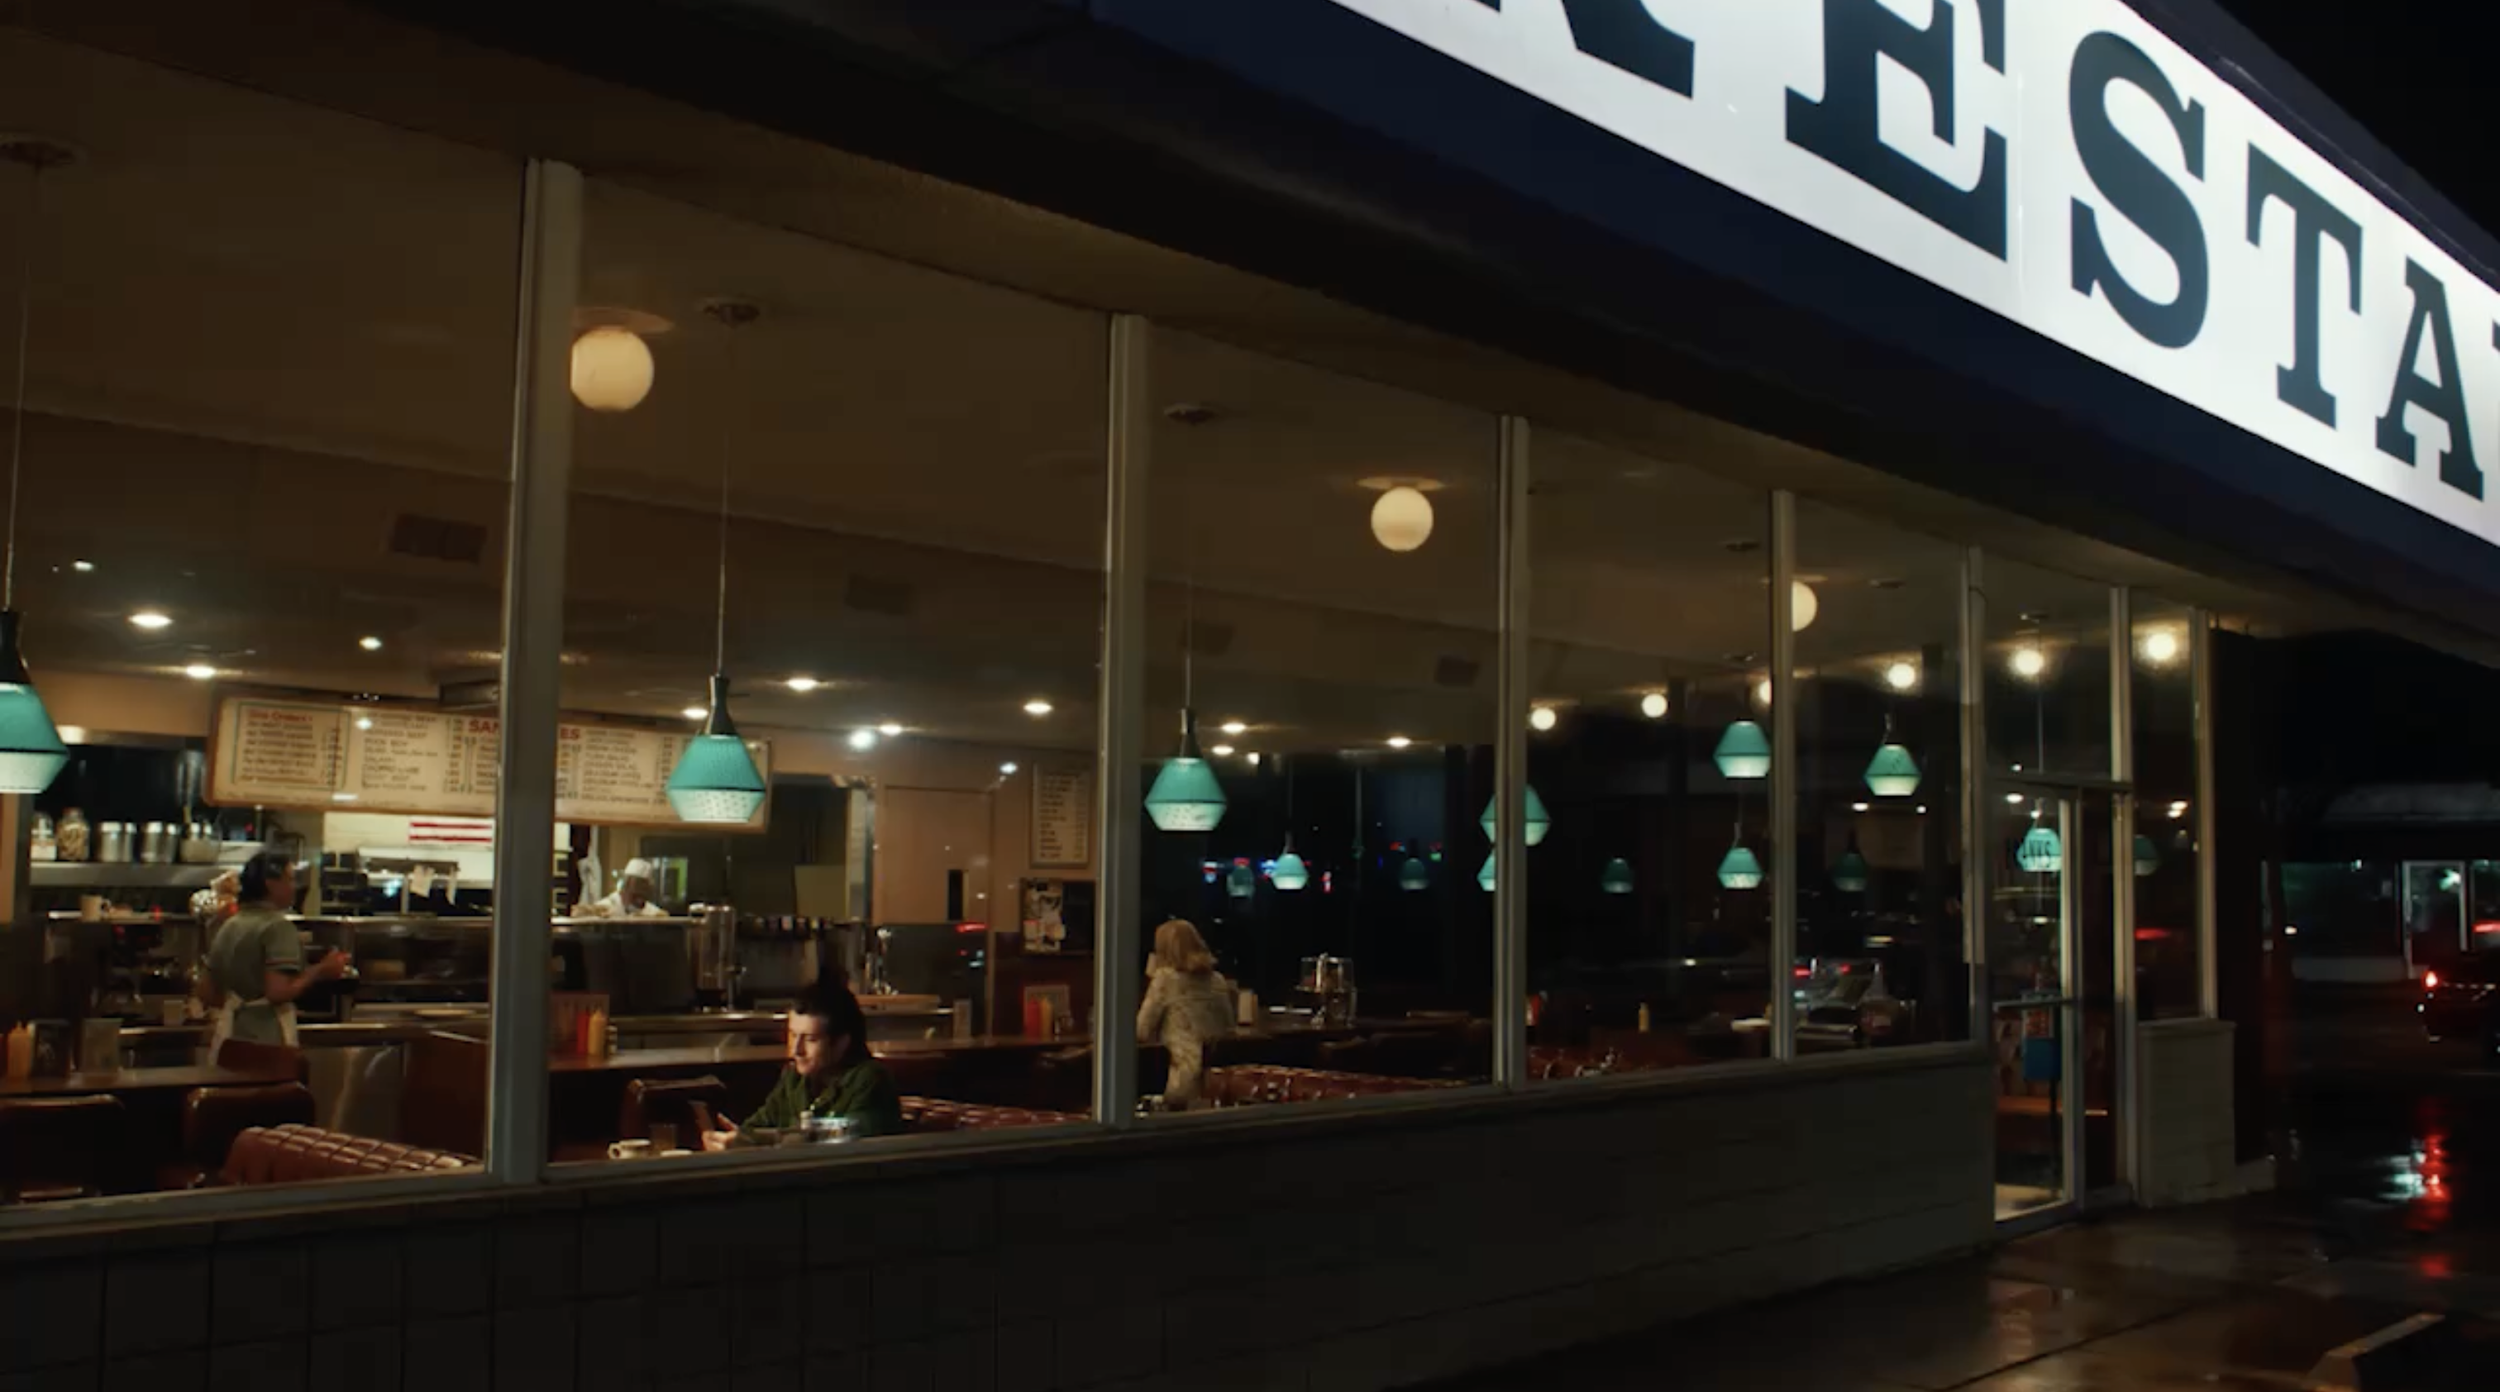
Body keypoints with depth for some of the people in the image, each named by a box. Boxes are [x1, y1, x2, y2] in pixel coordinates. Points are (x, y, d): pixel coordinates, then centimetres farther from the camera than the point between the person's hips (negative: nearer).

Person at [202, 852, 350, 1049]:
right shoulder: (277, 926, -11)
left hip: (229, 1035, 8)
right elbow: (278, 992, -20)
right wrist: (321, 971, -9)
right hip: (267, 1037, -8)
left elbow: (214, 996, 18)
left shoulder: (227, 927, 12)